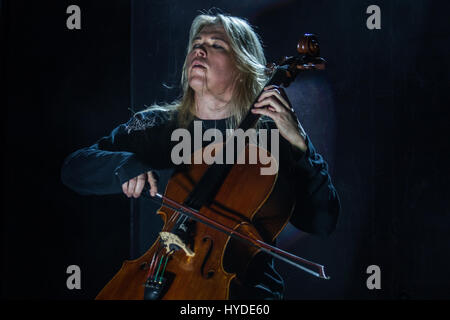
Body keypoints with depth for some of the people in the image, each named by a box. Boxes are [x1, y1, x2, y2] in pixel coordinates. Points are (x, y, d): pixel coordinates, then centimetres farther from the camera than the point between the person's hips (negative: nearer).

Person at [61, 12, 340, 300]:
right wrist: (123, 165, -21)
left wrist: (299, 143, -19)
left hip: (246, 284, -1)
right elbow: (74, 168, -1)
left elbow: (323, 223, -11)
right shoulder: (156, 126, 4)